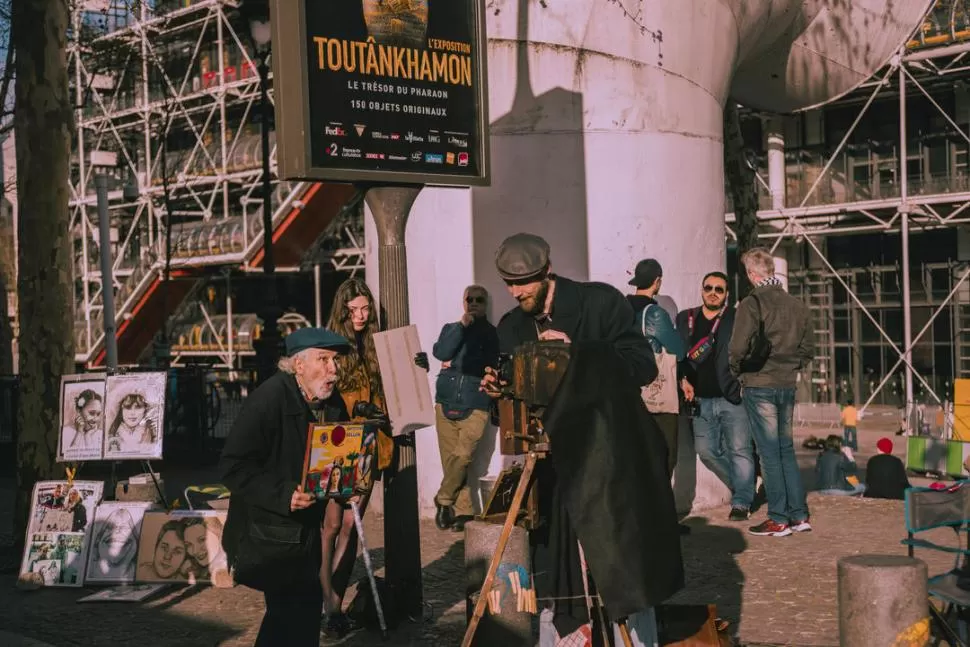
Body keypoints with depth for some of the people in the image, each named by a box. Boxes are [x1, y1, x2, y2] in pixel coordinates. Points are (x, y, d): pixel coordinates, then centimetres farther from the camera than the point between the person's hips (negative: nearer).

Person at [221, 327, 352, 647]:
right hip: (267, 533, -7)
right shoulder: (268, 398, -20)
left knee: (288, 612, 19)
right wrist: (283, 495, -30)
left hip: (306, 530, 8)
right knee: (304, 607, -11)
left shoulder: (333, 403, 1)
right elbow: (234, 467, -22)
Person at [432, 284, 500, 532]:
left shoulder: (492, 334, 4)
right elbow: (441, 352, -3)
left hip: (474, 407, -3)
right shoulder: (450, 329, 16)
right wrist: (461, 325, -7)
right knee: (450, 461, 1)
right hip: (446, 404, 3)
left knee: (462, 457, -17)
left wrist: (455, 365, -2)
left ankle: (443, 500, 2)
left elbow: (488, 367, -6)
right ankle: (463, 510, 9)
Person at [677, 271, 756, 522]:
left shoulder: (737, 319, 0)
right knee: (707, 450, 7)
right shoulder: (685, 319, 9)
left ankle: (741, 502, 5)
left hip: (732, 397, -4)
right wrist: (683, 380, -5)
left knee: (739, 450, -3)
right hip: (701, 400, 4)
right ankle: (742, 488, 26)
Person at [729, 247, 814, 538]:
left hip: (759, 385, -6)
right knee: (786, 450, 14)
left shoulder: (751, 304, -13)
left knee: (769, 453, 0)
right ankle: (799, 515, 15)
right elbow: (808, 349, 13)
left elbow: (739, 347, -21)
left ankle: (778, 520, 4)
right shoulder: (797, 305, 8)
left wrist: (737, 369, -3)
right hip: (787, 386, 6)